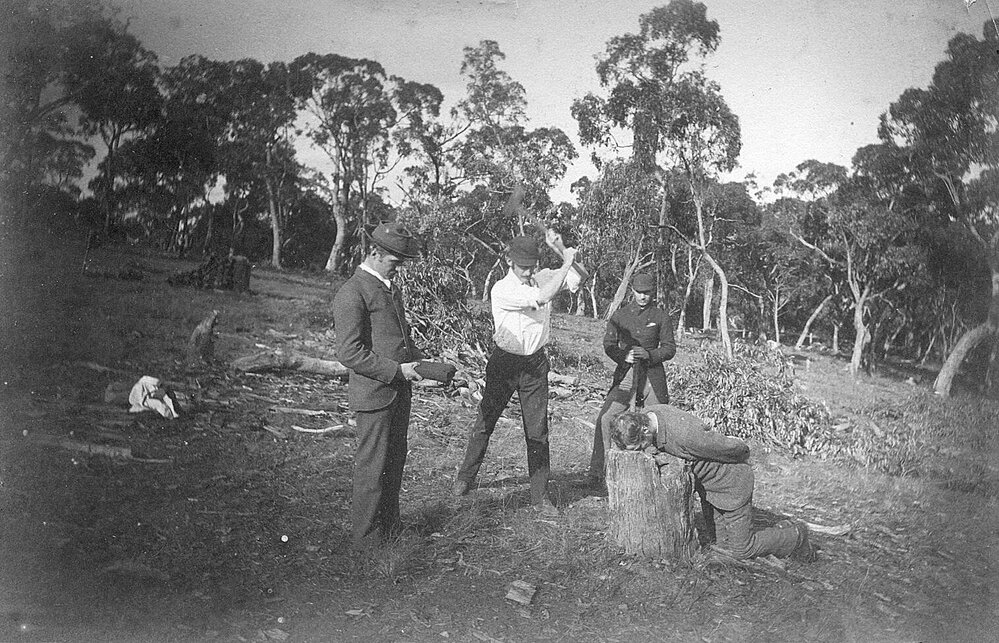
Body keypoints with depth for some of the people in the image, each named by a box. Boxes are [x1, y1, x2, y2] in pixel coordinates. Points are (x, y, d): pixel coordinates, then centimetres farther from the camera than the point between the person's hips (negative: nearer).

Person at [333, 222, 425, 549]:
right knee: (372, 466, 2)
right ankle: (365, 533, 16)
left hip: (399, 389, 9)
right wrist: (396, 369, -19)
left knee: (395, 459, 17)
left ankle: (389, 522, 31)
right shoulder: (351, 294, -14)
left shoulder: (389, 287, 15)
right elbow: (349, 353, -18)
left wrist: (417, 358, 9)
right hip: (374, 391, -8)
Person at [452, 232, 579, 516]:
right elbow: (541, 297, -26)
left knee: (537, 430, 3)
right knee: (485, 422, 9)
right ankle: (465, 477, 29)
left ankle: (540, 495, 11)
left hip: (535, 364, 3)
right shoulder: (501, 290, -14)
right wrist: (566, 264, -19)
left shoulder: (543, 278, 2)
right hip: (504, 362, -2)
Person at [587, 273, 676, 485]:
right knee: (605, 419, -13)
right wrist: (623, 356, -13)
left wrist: (649, 354, -14)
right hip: (626, 373, 0)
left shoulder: (661, 317, 4)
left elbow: (670, 348, 4)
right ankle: (597, 471, -6)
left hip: (653, 375, 0)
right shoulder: (620, 315, 7)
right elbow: (608, 344, 6)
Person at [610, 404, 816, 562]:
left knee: (741, 550, 4)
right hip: (706, 482, 8)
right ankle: (781, 530, 31)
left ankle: (795, 535, 26)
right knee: (719, 542, 16)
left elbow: (739, 448, -25)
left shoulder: (685, 435, -41)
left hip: (731, 481, -8)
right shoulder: (646, 414, -17)